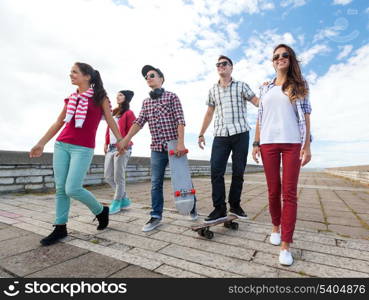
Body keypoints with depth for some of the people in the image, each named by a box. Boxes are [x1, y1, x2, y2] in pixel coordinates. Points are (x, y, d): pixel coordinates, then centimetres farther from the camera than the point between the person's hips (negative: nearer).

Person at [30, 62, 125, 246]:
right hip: (61, 145, 6)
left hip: (83, 148, -5)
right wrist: (41, 143, 17)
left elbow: (110, 120, 2)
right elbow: (58, 123, 16)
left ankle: (101, 211, 14)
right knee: (60, 188, 6)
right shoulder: (71, 99, 14)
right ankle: (60, 228, 19)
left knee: (72, 189, -11)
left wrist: (119, 139, -1)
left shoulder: (99, 97, 2)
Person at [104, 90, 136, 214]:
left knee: (118, 177, -2)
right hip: (111, 148, 8)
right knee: (108, 176, 7)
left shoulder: (128, 113, 0)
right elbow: (108, 129, 20)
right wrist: (106, 143, 9)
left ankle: (116, 203, 13)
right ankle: (124, 199, 20)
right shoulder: (113, 112, 21)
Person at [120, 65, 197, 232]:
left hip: (174, 145, -4)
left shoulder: (172, 97, 1)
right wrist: (125, 140, -1)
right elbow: (139, 122, 10)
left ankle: (192, 206, 29)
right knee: (156, 183, 4)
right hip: (157, 148, 4)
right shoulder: (146, 102, 15)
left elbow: (180, 120, -9)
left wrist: (180, 143, -19)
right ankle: (156, 216, 15)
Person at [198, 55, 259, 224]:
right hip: (220, 135, 2)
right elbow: (209, 113, 19)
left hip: (240, 134, -2)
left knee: (238, 172, 2)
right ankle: (219, 209, 1)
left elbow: (258, 102, 1)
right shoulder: (213, 90, 17)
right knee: (216, 171, -7)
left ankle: (235, 205, 17)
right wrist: (201, 134, 15)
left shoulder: (241, 86, 9)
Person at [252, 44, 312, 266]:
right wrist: (256, 143, 4)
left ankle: (285, 246, 0)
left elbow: (305, 116, 3)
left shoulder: (300, 85, 10)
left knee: (289, 193, -5)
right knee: (273, 190, 6)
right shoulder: (266, 88, 15)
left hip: (292, 143, -2)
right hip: (268, 143, 2)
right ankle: (276, 227, 28)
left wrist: (307, 146, -6)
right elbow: (260, 118, 12)